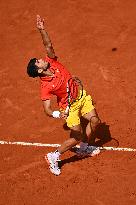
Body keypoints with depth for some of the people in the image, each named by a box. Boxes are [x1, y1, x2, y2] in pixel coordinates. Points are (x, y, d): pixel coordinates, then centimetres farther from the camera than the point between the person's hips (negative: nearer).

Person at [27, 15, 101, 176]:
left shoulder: (52, 62, -14)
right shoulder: (46, 87, -27)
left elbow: (48, 45, -19)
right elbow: (47, 109, -29)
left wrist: (42, 30, -34)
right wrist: (57, 114, -49)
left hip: (81, 96, 6)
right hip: (69, 106, -6)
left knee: (95, 121, 7)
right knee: (76, 137, -9)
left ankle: (84, 148, 32)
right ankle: (54, 156, 12)